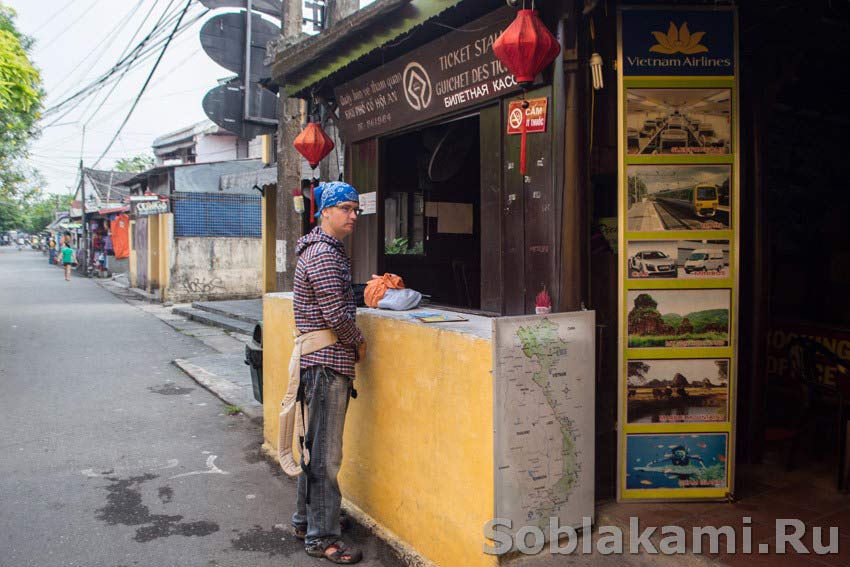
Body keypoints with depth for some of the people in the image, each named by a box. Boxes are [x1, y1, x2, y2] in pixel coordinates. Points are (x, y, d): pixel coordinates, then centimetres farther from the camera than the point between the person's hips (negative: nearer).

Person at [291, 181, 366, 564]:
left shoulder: (324, 248, 17)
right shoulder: (324, 254, -16)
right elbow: (337, 315, -21)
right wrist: (359, 342, -5)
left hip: (319, 362, 11)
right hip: (327, 364, -11)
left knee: (316, 447, 19)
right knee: (326, 454, -3)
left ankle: (306, 519, 32)